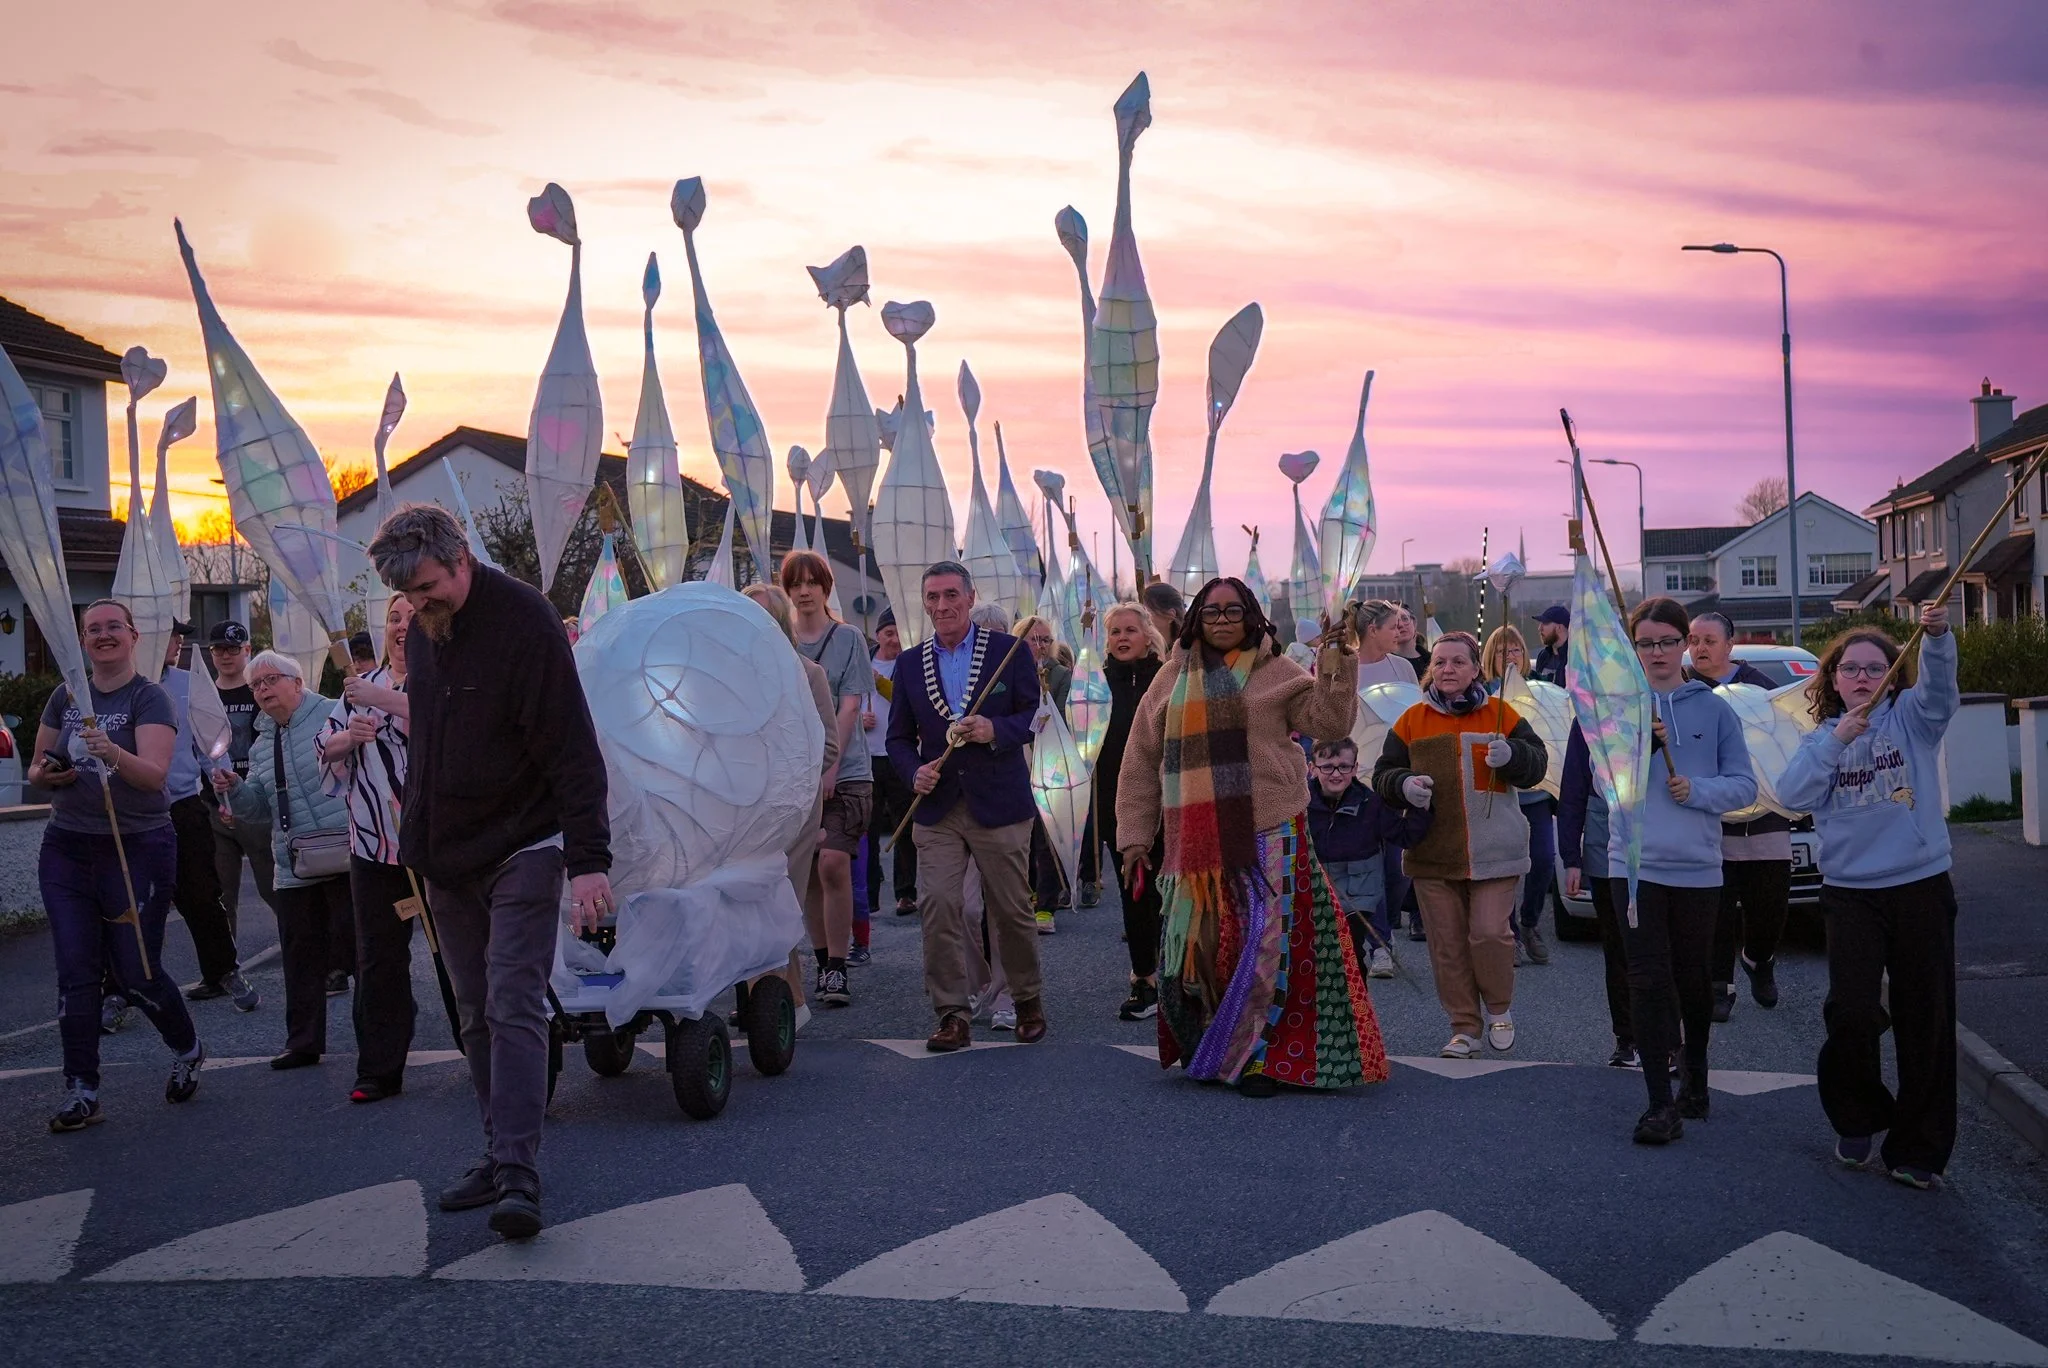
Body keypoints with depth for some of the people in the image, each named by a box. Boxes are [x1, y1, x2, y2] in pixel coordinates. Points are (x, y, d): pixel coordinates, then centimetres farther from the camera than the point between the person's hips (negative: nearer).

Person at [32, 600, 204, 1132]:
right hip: (67, 848, 4)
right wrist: (44, 773, -7)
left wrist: (113, 753, -42)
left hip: (138, 849, -4)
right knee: (76, 972, 0)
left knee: (136, 973, 0)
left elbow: (155, 773, -22)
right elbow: (36, 768, 17)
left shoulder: (150, 699, -7)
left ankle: (188, 1050, 27)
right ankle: (81, 1092, 7)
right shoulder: (65, 697, 8)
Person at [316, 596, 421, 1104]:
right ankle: (380, 1071, 15)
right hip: (374, 846, 5)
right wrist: (349, 736, -4)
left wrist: (383, 699, -26)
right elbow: (326, 748, 17)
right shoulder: (364, 685, 15)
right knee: (378, 959, 7)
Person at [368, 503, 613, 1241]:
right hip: (449, 859, 7)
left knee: (514, 1009, -12)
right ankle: (500, 1156, 18)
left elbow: (574, 751, -20)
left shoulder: (526, 621, -17)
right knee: (477, 1016, 10)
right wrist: (414, 829, 19)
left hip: (522, 853, -7)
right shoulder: (423, 628, 7)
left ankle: (519, 1175, -12)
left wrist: (588, 860, -25)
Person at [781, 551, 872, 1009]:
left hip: (844, 771, -3)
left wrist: (829, 769, -13)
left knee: (833, 864, -15)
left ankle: (837, 969, -8)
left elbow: (849, 706, -4)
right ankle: (823, 962, 18)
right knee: (806, 871, 4)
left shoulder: (848, 638, 2)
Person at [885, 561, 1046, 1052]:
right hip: (937, 808, 2)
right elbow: (899, 737, 14)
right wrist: (915, 771, -6)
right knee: (936, 903, -10)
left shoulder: (1008, 650, 2)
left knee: (1012, 909, 5)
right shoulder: (909, 665, 11)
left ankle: (1028, 1002, 27)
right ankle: (953, 1015, -2)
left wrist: (996, 730, -18)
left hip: (999, 804, -2)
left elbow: (1033, 714, 2)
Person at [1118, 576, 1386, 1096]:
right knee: (1195, 946, 5)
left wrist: (1337, 669, -18)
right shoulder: (1172, 679, 12)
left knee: (1265, 943, -4)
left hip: (1267, 838, -2)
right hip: (1196, 843, 2)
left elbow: (1329, 723, -4)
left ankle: (1258, 1057, 8)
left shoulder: (1276, 673, 7)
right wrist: (1134, 835, 8)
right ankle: (1204, 1052, 22)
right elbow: (1141, 762, 12)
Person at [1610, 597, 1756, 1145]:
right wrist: (1637, 746, -19)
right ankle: (1661, 1103, -3)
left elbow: (1744, 785, 4)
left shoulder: (1713, 709, 5)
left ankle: (1695, 1074, 34)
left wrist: (1697, 789, -14)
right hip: (1636, 863, -1)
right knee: (1649, 981, -6)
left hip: (1698, 866, 1)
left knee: (1692, 978, 12)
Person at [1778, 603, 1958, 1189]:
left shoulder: (1910, 717, 5)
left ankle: (1919, 1147, 14)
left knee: (1926, 1019, 3)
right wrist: (1838, 740, -18)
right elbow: (1793, 794, -7)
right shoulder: (1822, 739, 10)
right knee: (1852, 1012, -9)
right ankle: (1858, 1118, 16)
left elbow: (1939, 688, -18)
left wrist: (1937, 635, -37)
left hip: (1921, 885, 0)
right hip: (1850, 891, 1)